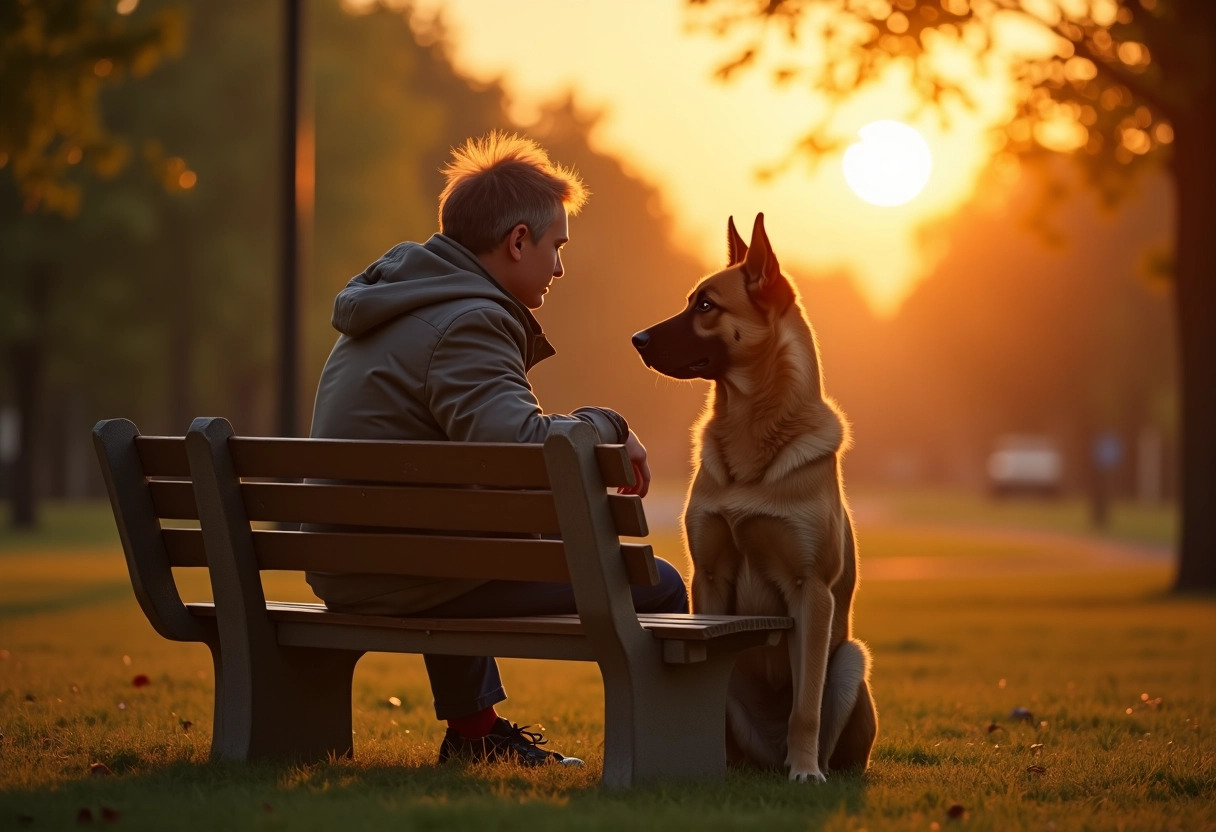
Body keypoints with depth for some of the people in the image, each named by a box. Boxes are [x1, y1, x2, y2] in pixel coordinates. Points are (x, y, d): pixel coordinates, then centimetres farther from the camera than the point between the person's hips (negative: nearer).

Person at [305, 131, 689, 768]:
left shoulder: (391, 307, 16)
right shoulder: (465, 323, -16)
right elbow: (522, 448, -32)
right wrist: (609, 428, -15)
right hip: (409, 581, -10)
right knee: (657, 587, -10)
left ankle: (471, 726, 46)